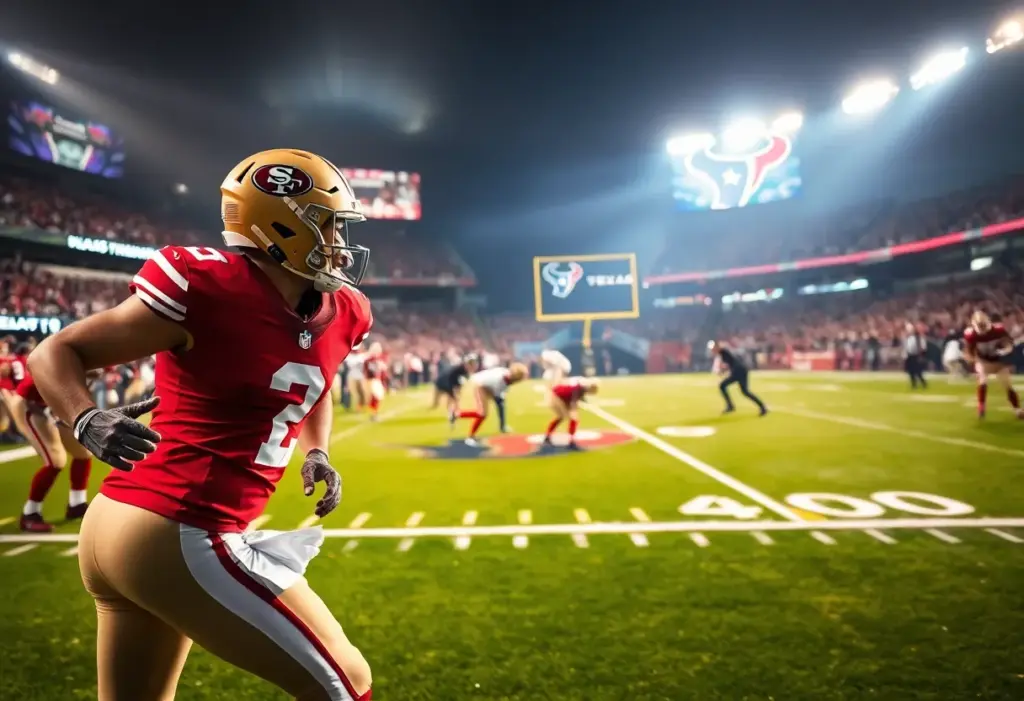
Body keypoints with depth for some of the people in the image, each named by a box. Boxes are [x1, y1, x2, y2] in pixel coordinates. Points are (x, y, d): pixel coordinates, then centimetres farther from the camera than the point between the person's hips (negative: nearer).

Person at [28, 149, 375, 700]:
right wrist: (87, 421, -25)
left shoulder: (338, 314, 5)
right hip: (174, 537, -8)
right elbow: (55, 353, -6)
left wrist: (317, 454, 11)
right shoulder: (209, 289, -17)